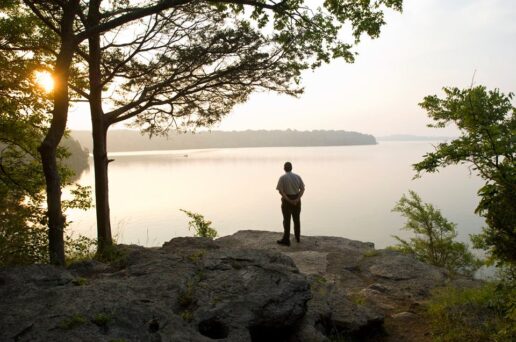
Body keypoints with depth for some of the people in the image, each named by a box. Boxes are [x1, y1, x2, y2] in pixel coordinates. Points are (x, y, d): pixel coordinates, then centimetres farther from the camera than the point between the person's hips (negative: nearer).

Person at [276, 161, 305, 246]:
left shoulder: (282, 178, -9)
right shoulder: (297, 176, 1)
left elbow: (280, 191, -19)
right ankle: (298, 237, 29)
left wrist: (289, 200, -19)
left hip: (287, 200, -4)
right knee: (296, 219, 17)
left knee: (287, 220, 2)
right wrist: (297, 199, -14)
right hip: (297, 200, 4)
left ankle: (286, 240, 3)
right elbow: (302, 189, -5)